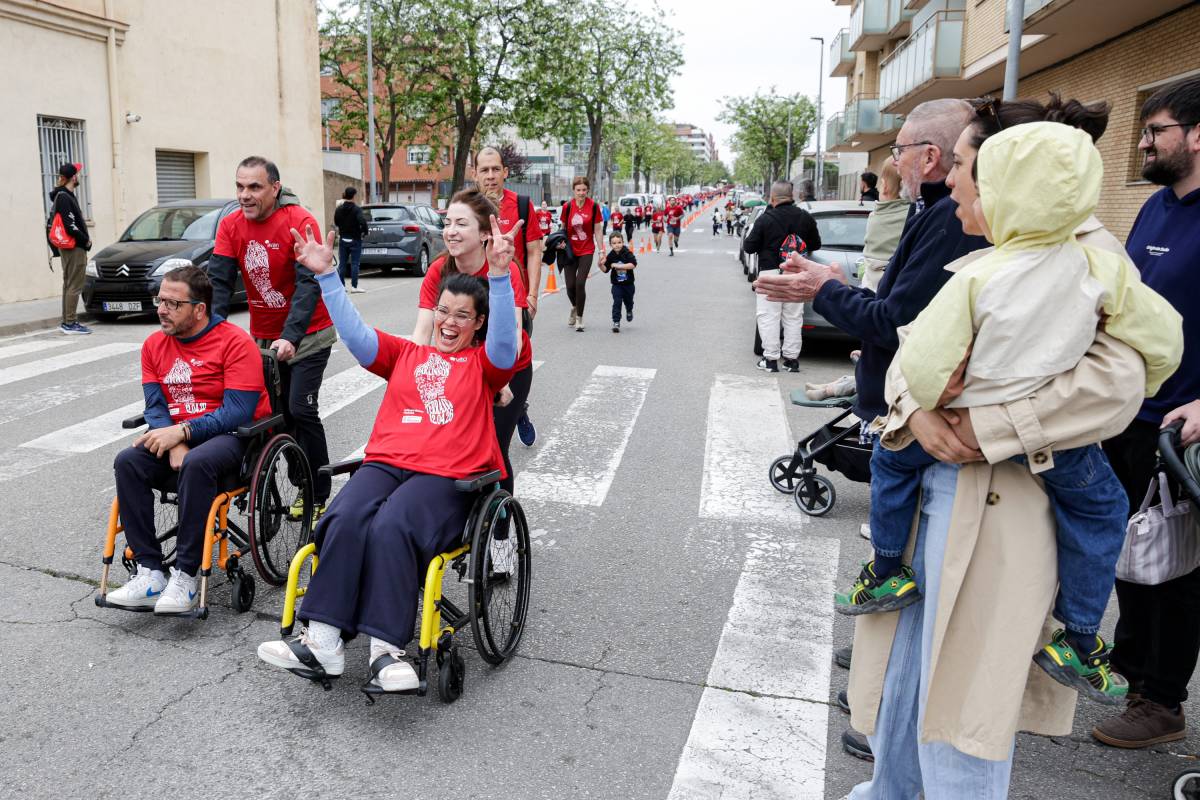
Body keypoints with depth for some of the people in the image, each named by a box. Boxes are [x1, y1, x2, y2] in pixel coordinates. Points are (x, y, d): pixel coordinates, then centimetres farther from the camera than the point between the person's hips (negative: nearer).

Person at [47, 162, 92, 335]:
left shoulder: (61, 196, 15)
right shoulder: (65, 197, -15)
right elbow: (70, 226, -22)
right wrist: (86, 240, -9)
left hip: (67, 247, 10)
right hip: (74, 248, -10)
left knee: (69, 285, 15)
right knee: (74, 286, -8)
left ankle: (67, 322, 21)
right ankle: (70, 324, -7)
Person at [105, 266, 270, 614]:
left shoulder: (236, 342, -11)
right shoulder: (154, 344, 9)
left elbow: (237, 413, -18)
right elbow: (155, 406, 3)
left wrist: (181, 432, -25)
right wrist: (174, 445, -17)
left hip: (233, 435, -6)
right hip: (175, 435, 6)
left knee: (196, 464, -36)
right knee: (127, 461, -21)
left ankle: (186, 576, -27)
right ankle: (150, 572, -19)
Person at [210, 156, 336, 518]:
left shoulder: (300, 222, -18)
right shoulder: (231, 225, -3)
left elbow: (309, 283, -25)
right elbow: (219, 281, -9)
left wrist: (290, 337, -36)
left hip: (308, 334, -5)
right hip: (263, 336, 5)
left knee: (301, 410, -10)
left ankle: (318, 494, 3)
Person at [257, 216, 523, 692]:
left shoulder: (483, 363, 16)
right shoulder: (406, 355, 26)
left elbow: (505, 341, -5)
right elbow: (355, 333, 18)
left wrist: (499, 275, -19)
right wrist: (326, 275, 9)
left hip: (446, 476, -3)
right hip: (385, 462, 4)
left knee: (391, 527, -34)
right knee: (345, 519, -29)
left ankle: (386, 648, -32)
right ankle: (322, 642, -30)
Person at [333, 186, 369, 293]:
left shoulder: (339, 209, 2)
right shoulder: (357, 209, -14)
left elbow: (336, 223, 10)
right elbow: (362, 222, -26)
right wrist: (364, 233, -12)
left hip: (343, 239, 4)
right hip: (355, 240, -4)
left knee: (342, 263, 10)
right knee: (354, 263, 0)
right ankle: (354, 287, -2)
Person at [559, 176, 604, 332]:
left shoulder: (593, 206, -6)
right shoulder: (567, 206, -4)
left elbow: (597, 231, -1)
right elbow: (563, 228, 7)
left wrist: (602, 251, -1)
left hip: (587, 251, -1)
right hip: (570, 250, 2)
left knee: (580, 283, -11)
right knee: (570, 285, 2)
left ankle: (579, 318, 5)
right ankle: (574, 307, 35)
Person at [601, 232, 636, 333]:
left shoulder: (627, 253, -14)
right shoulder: (610, 256, -8)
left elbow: (633, 264, -26)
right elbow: (606, 269, -1)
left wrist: (619, 266, -29)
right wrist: (601, 265, -22)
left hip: (628, 283, 0)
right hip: (616, 284, 0)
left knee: (628, 301, 19)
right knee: (617, 302, -12)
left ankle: (629, 311, 53)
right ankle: (616, 322, -8)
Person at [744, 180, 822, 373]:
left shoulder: (765, 219, -12)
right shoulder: (805, 218, 2)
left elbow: (749, 247, -6)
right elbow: (815, 245, 13)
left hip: (771, 272, -4)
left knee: (768, 316, 3)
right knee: (793, 317, 11)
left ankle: (771, 359, 2)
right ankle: (791, 358, 13)